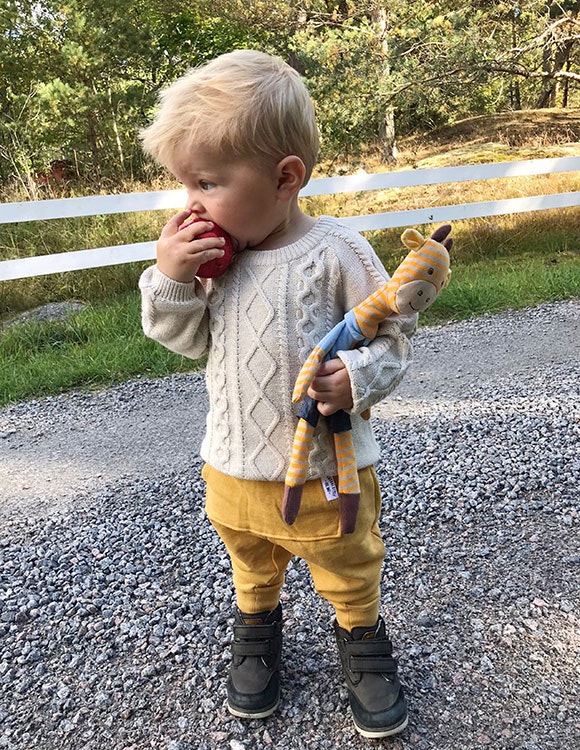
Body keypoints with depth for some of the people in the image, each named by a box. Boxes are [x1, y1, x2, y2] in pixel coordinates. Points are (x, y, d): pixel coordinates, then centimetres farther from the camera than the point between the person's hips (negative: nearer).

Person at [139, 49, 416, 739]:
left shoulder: (334, 251, -18)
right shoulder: (209, 254, -4)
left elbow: (392, 329, -9)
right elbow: (190, 341, 2)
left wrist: (360, 376, -28)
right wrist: (170, 279, -15)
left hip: (325, 466, -4)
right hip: (234, 466, 4)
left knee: (348, 571, 20)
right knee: (251, 565, 28)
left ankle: (362, 641, 48)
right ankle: (256, 630, 56)